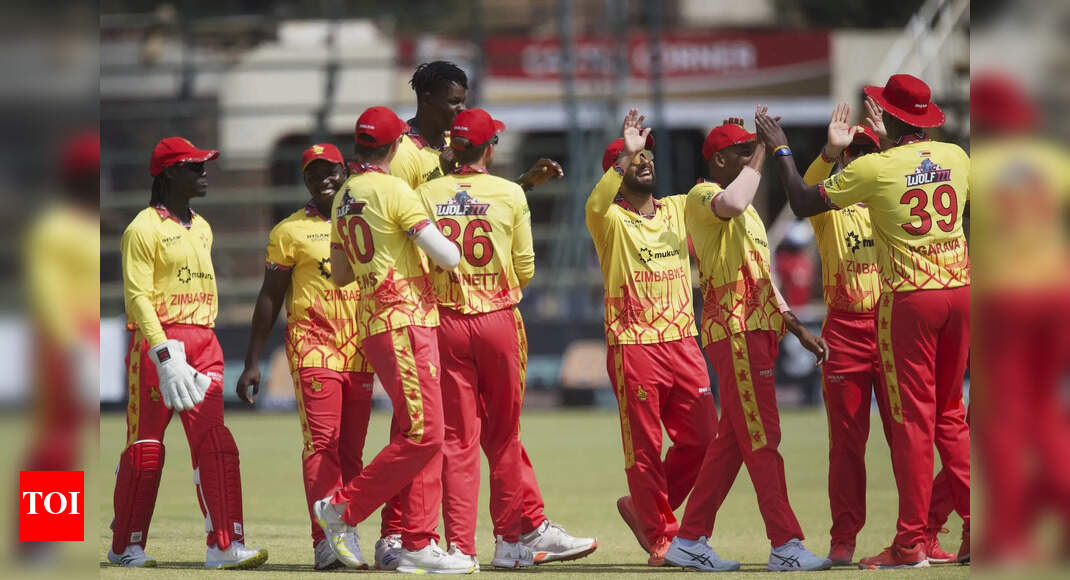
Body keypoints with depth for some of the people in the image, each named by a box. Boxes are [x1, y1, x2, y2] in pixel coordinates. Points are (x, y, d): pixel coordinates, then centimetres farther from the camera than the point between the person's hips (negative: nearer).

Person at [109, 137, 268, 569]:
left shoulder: (202, 229, 17)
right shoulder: (144, 229, -7)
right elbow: (138, 297, -13)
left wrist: (199, 345, 15)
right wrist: (165, 356, -21)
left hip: (203, 342, 6)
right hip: (156, 343, -6)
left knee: (216, 443, -6)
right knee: (146, 448, 0)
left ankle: (224, 546, -12)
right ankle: (126, 546, 12)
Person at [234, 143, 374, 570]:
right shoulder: (290, 231, 4)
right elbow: (269, 298, 5)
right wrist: (252, 363, 0)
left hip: (361, 355, 4)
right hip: (314, 350, -4)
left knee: (351, 451, 3)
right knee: (322, 443, -14)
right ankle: (326, 542, -20)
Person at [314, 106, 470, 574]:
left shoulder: (343, 198, 14)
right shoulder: (394, 190, -11)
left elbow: (339, 274, 21)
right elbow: (446, 256, -15)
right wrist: (453, 247, 7)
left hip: (375, 322, 9)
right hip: (403, 321, -9)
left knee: (423, 434, 7)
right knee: (423, 434, -8)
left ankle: (418, 544, 4)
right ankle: (343, 509, -4)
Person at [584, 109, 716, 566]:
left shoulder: (677, 210, 13)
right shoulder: (611, 220, -4)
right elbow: (595, 206, -26)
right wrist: (626, 155, -36)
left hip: (682, 341, 5)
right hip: (633, 345, -5)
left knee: (702, 439, 4)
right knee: (645, 447, -1)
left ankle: (643, 508, 23)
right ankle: (661, 537, 9)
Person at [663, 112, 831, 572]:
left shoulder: (747, 212, 25)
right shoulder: (702, 196, -5)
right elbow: (731, 202, -31)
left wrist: (799, 330, 22)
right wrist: (757, 162, -15)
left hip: (760, 331, 10)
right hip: (734, 328, -10)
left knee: (732, 441, 10)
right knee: (761, 437, -11)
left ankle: (689, 541, 14)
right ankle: (785, 545, -13)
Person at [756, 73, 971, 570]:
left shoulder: (874, 168, -10)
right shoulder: (955, 157, 4)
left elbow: (803, 204, -4)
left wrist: (781, 149, 10)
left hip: (909, 297, -5)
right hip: (960, 289, 5)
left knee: (912, 418, -2)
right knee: (949, 412, 14)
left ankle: (911, 543, -1)